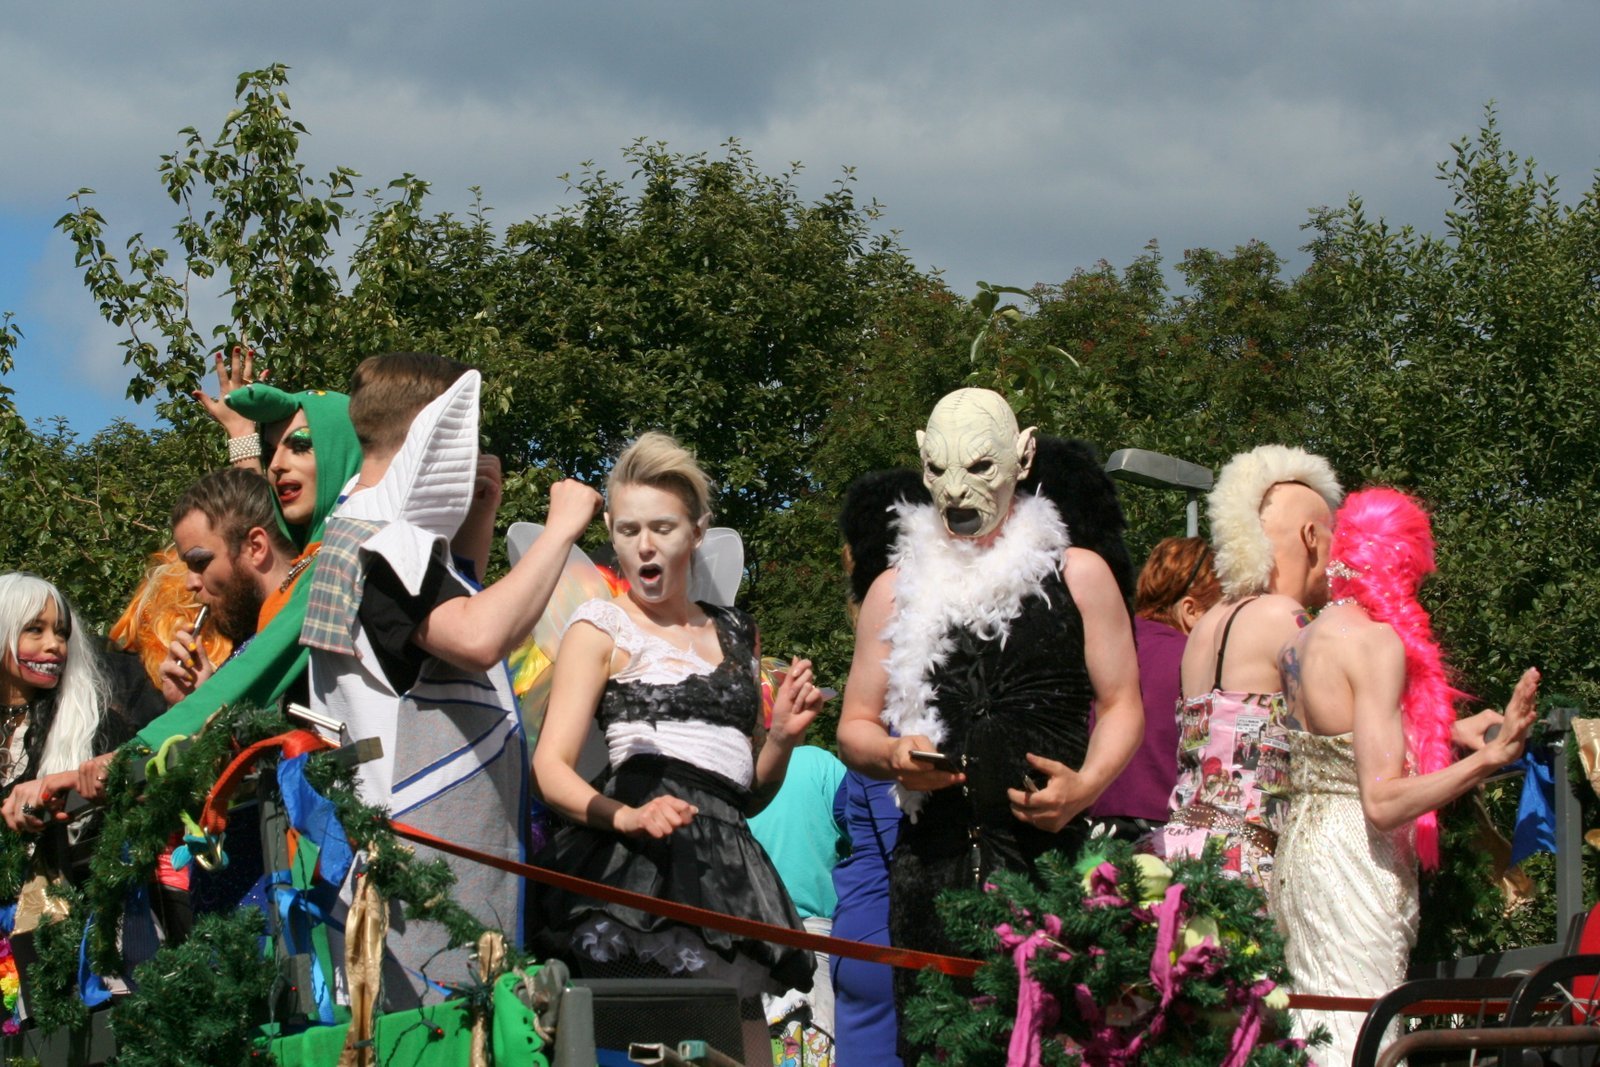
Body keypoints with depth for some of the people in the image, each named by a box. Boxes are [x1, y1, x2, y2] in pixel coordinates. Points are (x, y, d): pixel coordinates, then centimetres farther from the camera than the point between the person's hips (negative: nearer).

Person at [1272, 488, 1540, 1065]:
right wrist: (1489, 757, -22)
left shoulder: (1306, 638, 12)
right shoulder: (1377, 640, -14)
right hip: (1355, 860, -9)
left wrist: (1449, 731, 30)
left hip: (1301, 844, 9)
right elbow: (1382, 801, -19)